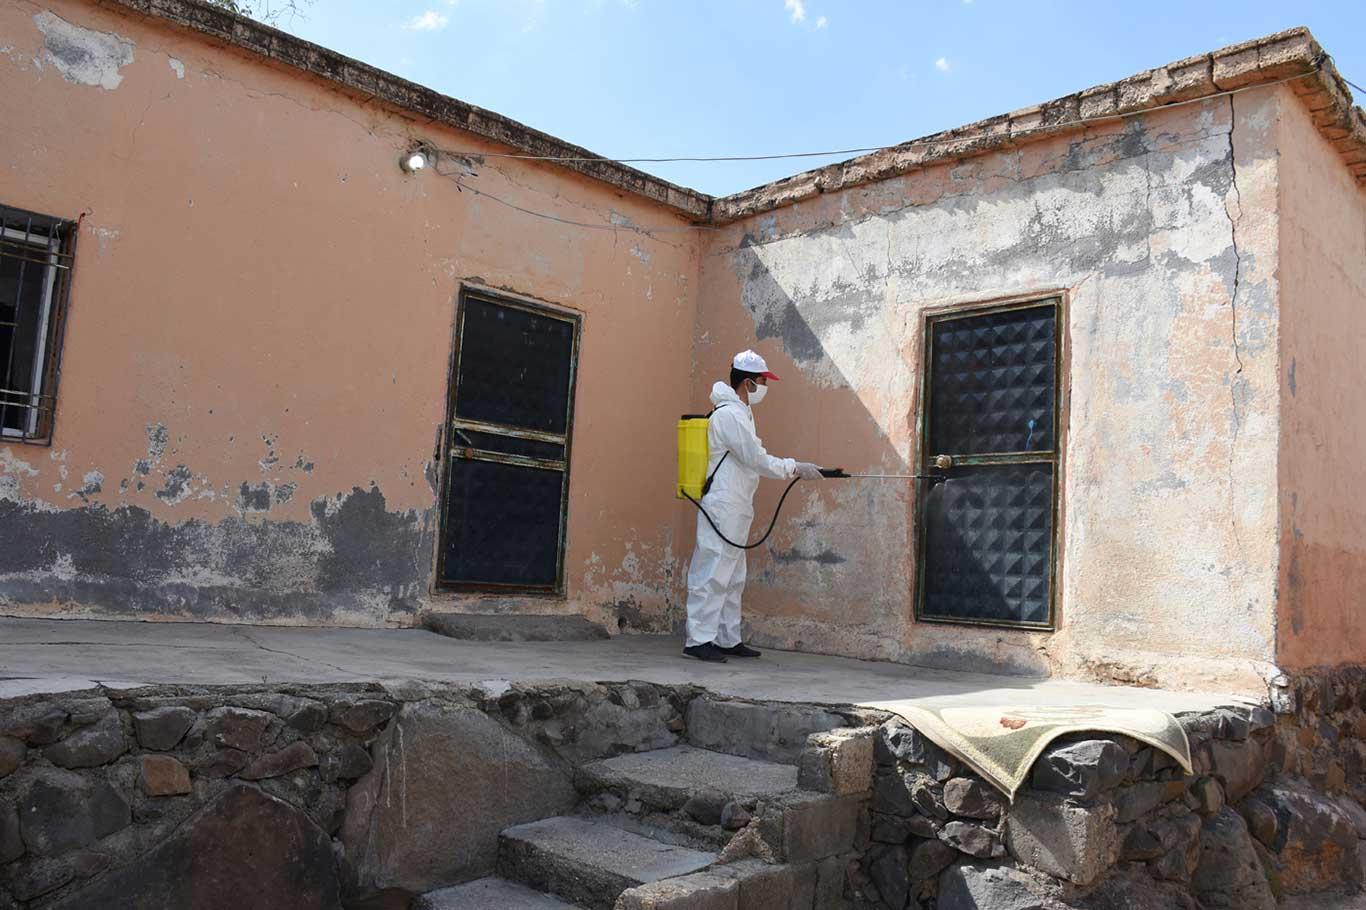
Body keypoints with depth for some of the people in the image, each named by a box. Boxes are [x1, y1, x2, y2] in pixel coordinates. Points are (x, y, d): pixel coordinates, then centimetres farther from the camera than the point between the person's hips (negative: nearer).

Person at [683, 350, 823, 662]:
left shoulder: (740, 412, 18)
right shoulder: (729, 415, -15)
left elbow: (752, 460, 18)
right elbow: (757, 460, -17)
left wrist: (794, 469, 10)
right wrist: (796, 468, -9)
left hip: (736, 509, 11)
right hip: (722, 507, -11)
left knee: (733, 578, 13)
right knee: (712, 574, -7)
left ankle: (728, 639, 20)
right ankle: (699, 640, -3)